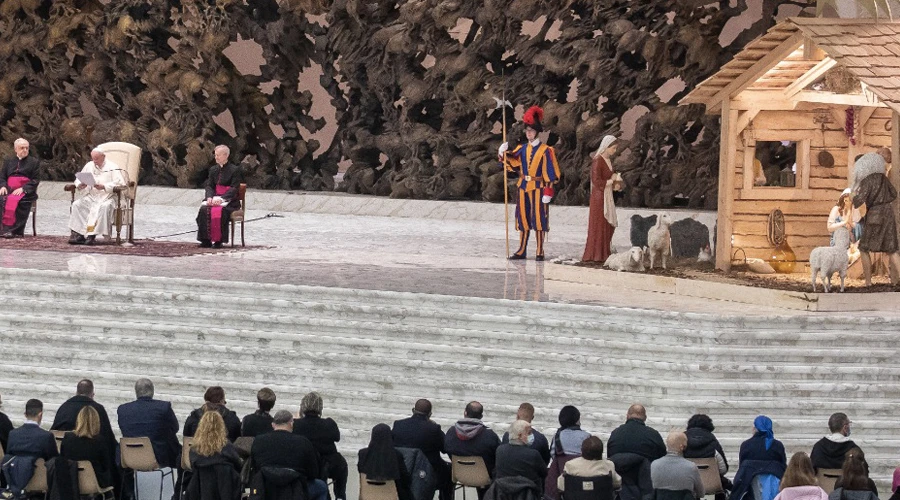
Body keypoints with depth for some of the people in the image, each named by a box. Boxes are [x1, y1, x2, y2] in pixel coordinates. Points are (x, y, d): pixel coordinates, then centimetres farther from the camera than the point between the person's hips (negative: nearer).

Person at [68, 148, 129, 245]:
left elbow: (119, 183, -13)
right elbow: (78, 179, 18)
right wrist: (80, 185, -7)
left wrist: (104, 187, -25)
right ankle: (78, 234, -27)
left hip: (106, 197, -5)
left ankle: (92, 235, -39)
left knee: (104, 207, -38)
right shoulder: (89, 166, 17)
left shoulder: (112, 167, 0)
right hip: (91, 196, 5)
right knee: (76, 204, -21)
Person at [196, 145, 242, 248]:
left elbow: (234, 188, -11)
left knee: (219, 210, -35)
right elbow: (209, 186, 9)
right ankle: (206, 240, -25)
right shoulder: (213, 169, 16)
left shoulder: (235, 170, -3)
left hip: (229, 201, -5)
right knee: (204, 209, -26)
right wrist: (210, 197, -13)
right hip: (215, 198, 5)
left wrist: (221, 198, -23)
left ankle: (218, 240, -27)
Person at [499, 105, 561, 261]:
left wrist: (548, 192, -13)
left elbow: (551, 173, -7)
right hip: (523, 188, 5)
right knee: (523, 218, 8)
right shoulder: (522, 149, 10)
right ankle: (521, 251, 14)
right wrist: (504, 153, -15)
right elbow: (511, 163, 3)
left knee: (538, 219, -4)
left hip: (538, 188, -5)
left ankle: (540, 252, 1)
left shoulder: (545, 151, -5)